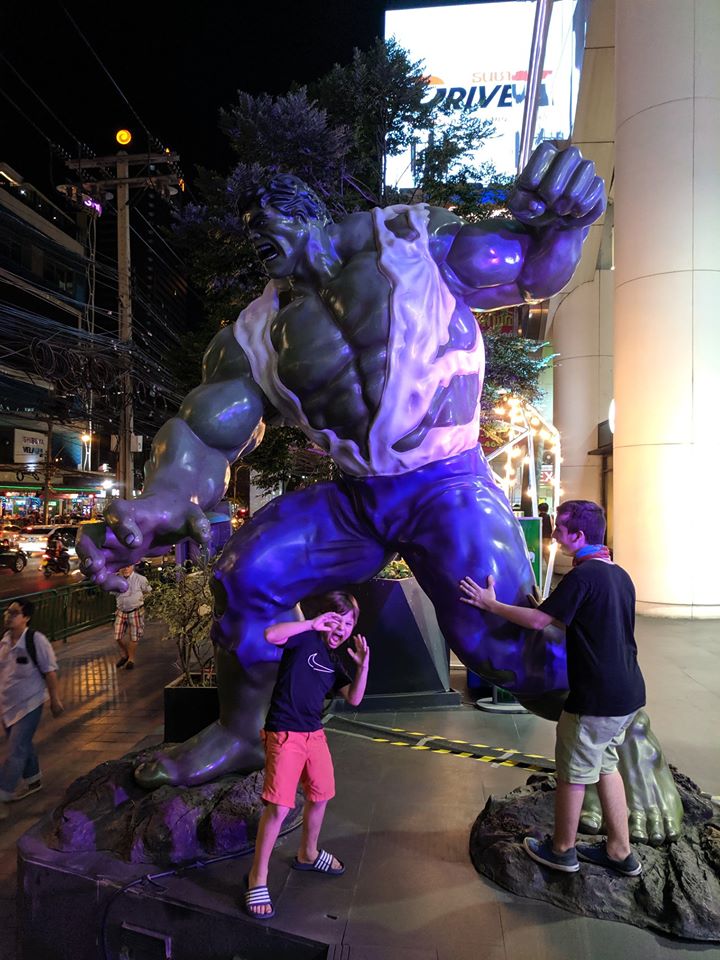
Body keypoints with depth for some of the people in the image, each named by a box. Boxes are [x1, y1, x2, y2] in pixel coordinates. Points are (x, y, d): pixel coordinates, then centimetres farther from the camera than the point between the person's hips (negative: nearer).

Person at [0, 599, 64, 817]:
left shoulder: (36, 640, -21)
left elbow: (50, 671, -14)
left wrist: (55, 699, -9)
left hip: (29, 704, -7)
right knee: (22, 745, 21)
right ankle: (33, 781, 41)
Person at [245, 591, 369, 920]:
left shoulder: (334, 660, 12)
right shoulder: (305, 638, -11)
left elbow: (354, 699, 7)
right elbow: (270, 635, -31)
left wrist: (363, 665, -7)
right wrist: (312, 624, -32)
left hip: (314, 733, 9)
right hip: (284, 734, -8)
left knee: (320, 796, 19)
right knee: (278, 806, -8)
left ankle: (308, 854, 43)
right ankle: (257, 877, 9)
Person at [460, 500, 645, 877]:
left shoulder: (584, 575, -21)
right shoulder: (619, 574, 7)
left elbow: (538, 620, -19)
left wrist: (491, 604, -7)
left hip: (596, 698, -9)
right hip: (626, 693, 9)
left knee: (573, 774, 10)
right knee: (606, 767, 22)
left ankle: (561, 850, 27)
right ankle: (620, 852, 31)